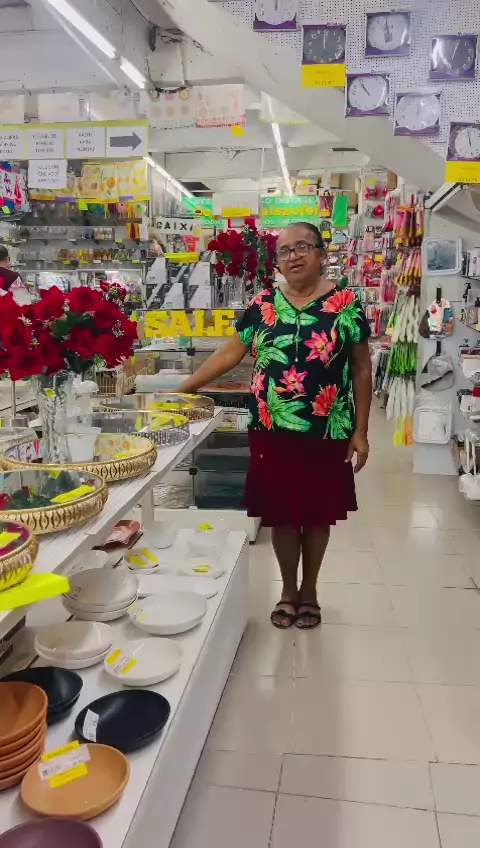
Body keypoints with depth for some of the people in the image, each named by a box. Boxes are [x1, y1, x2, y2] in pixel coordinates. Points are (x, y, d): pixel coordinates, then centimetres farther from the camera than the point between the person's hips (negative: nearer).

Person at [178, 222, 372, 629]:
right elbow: (228, 354, 7)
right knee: (280, 514, 11)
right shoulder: (262, 304, 3)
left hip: (327, 433, -1)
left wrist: (361, 431, -3)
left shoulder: (347, 305, -3)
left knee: (318, 514, 12)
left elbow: (361, 370, 0)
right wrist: (182, 390, 4)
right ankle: (288, 589, 32)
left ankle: (309, 589, 34)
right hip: (273, 431, 2)